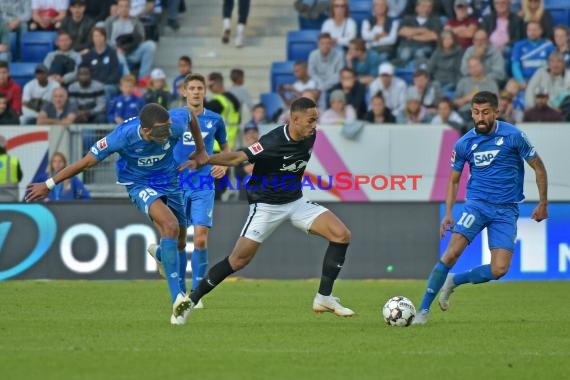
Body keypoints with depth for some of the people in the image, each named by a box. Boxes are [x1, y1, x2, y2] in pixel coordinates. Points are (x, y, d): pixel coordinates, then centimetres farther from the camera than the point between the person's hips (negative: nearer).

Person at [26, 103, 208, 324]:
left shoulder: (175, 124, -25)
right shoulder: (123, 136, -32)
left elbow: (190, 116, 2)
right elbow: (87, 161, -22)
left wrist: (200, 151, 11)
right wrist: (49, 185, -15)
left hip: (169, 181, 5)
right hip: (139, 184, -5)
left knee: (179, 243, 11)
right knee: (170, 225, -30)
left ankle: (160, 255, 50)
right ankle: (176, 298, -31)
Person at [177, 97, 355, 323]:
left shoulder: (310, 135, -5)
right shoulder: (273, 142, -26)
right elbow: (237, 158, -30)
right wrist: (206, 159, -42)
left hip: (296, 202, 7)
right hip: (266, 205, -7)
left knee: (342, 235, -9)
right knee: (239, 260, -10)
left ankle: (324, 297, -4)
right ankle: (191, 300, 5)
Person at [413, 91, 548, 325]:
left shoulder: (513, 136, -7)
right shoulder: (464, 143, 0)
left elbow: (538, 167, 4)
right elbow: (454, 180, 12)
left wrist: (543, 203, 3)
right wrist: (448, 213, 0)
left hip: (506, 209, 0)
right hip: (477, 203, 0)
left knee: (499, 270, -13)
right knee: (452, 253, -21)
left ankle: (454, 281, 14)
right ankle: (424, 309, -14)